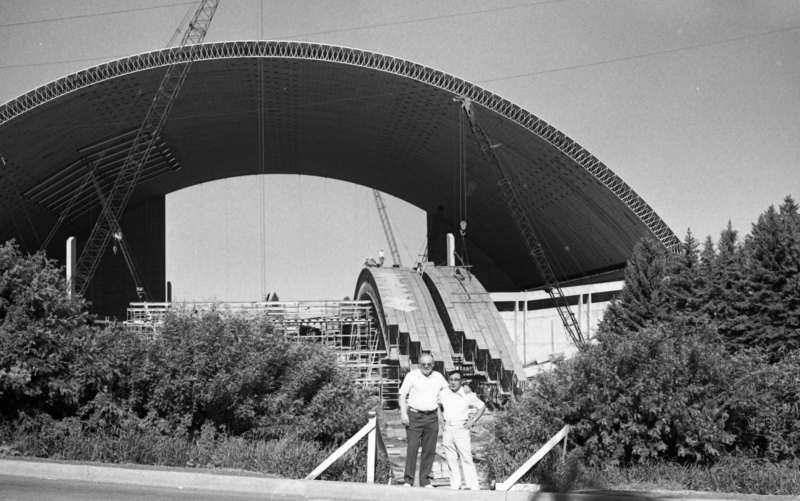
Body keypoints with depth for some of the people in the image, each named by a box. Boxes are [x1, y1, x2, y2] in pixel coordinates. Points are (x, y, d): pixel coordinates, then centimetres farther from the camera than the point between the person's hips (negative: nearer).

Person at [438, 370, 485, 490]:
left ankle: (473, 487, -6)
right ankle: (455, 486, 12)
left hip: (462, 430, -3)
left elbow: (482, 406, 12)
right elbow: (438, 405, 26)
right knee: (451, 460, 5)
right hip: (447, 430, 3)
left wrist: (473, 420, 2)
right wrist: (440, 417, 11)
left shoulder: (468, 395, 0)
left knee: (467, 459, -8)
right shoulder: (443, 394, 6)